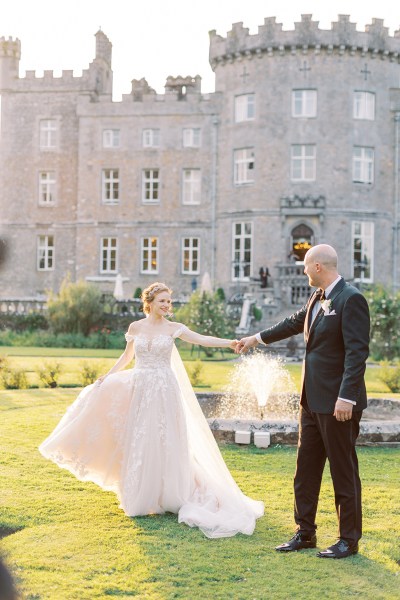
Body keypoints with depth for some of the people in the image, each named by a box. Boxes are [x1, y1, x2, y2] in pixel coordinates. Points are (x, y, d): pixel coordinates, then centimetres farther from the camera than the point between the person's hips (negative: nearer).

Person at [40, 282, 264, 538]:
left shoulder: (173, 329, -1)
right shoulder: (135, 327, 5)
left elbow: (203, 339, -13)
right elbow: (126, 356, 16)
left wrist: (229, 342, -27)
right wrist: (106, 377, 9)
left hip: (164, 391, -2)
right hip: (139, 390, 2)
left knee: (162, 443, -1)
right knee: (138, 443, 6)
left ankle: (164, 496, 13)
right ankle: (140, 497, 20)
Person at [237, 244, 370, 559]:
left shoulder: (351, 299, -16)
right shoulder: (317, 297, 11)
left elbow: (357, 352, -21)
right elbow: (295, 323, 28)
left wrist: (346, 397, -25)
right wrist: (257, 338, 38)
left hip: (337, 402, -9)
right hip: (313, 401, 9)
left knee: (344, 471, 3)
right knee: (305, 468, 14)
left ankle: (349, 539, 15)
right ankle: (305, 533, 26)